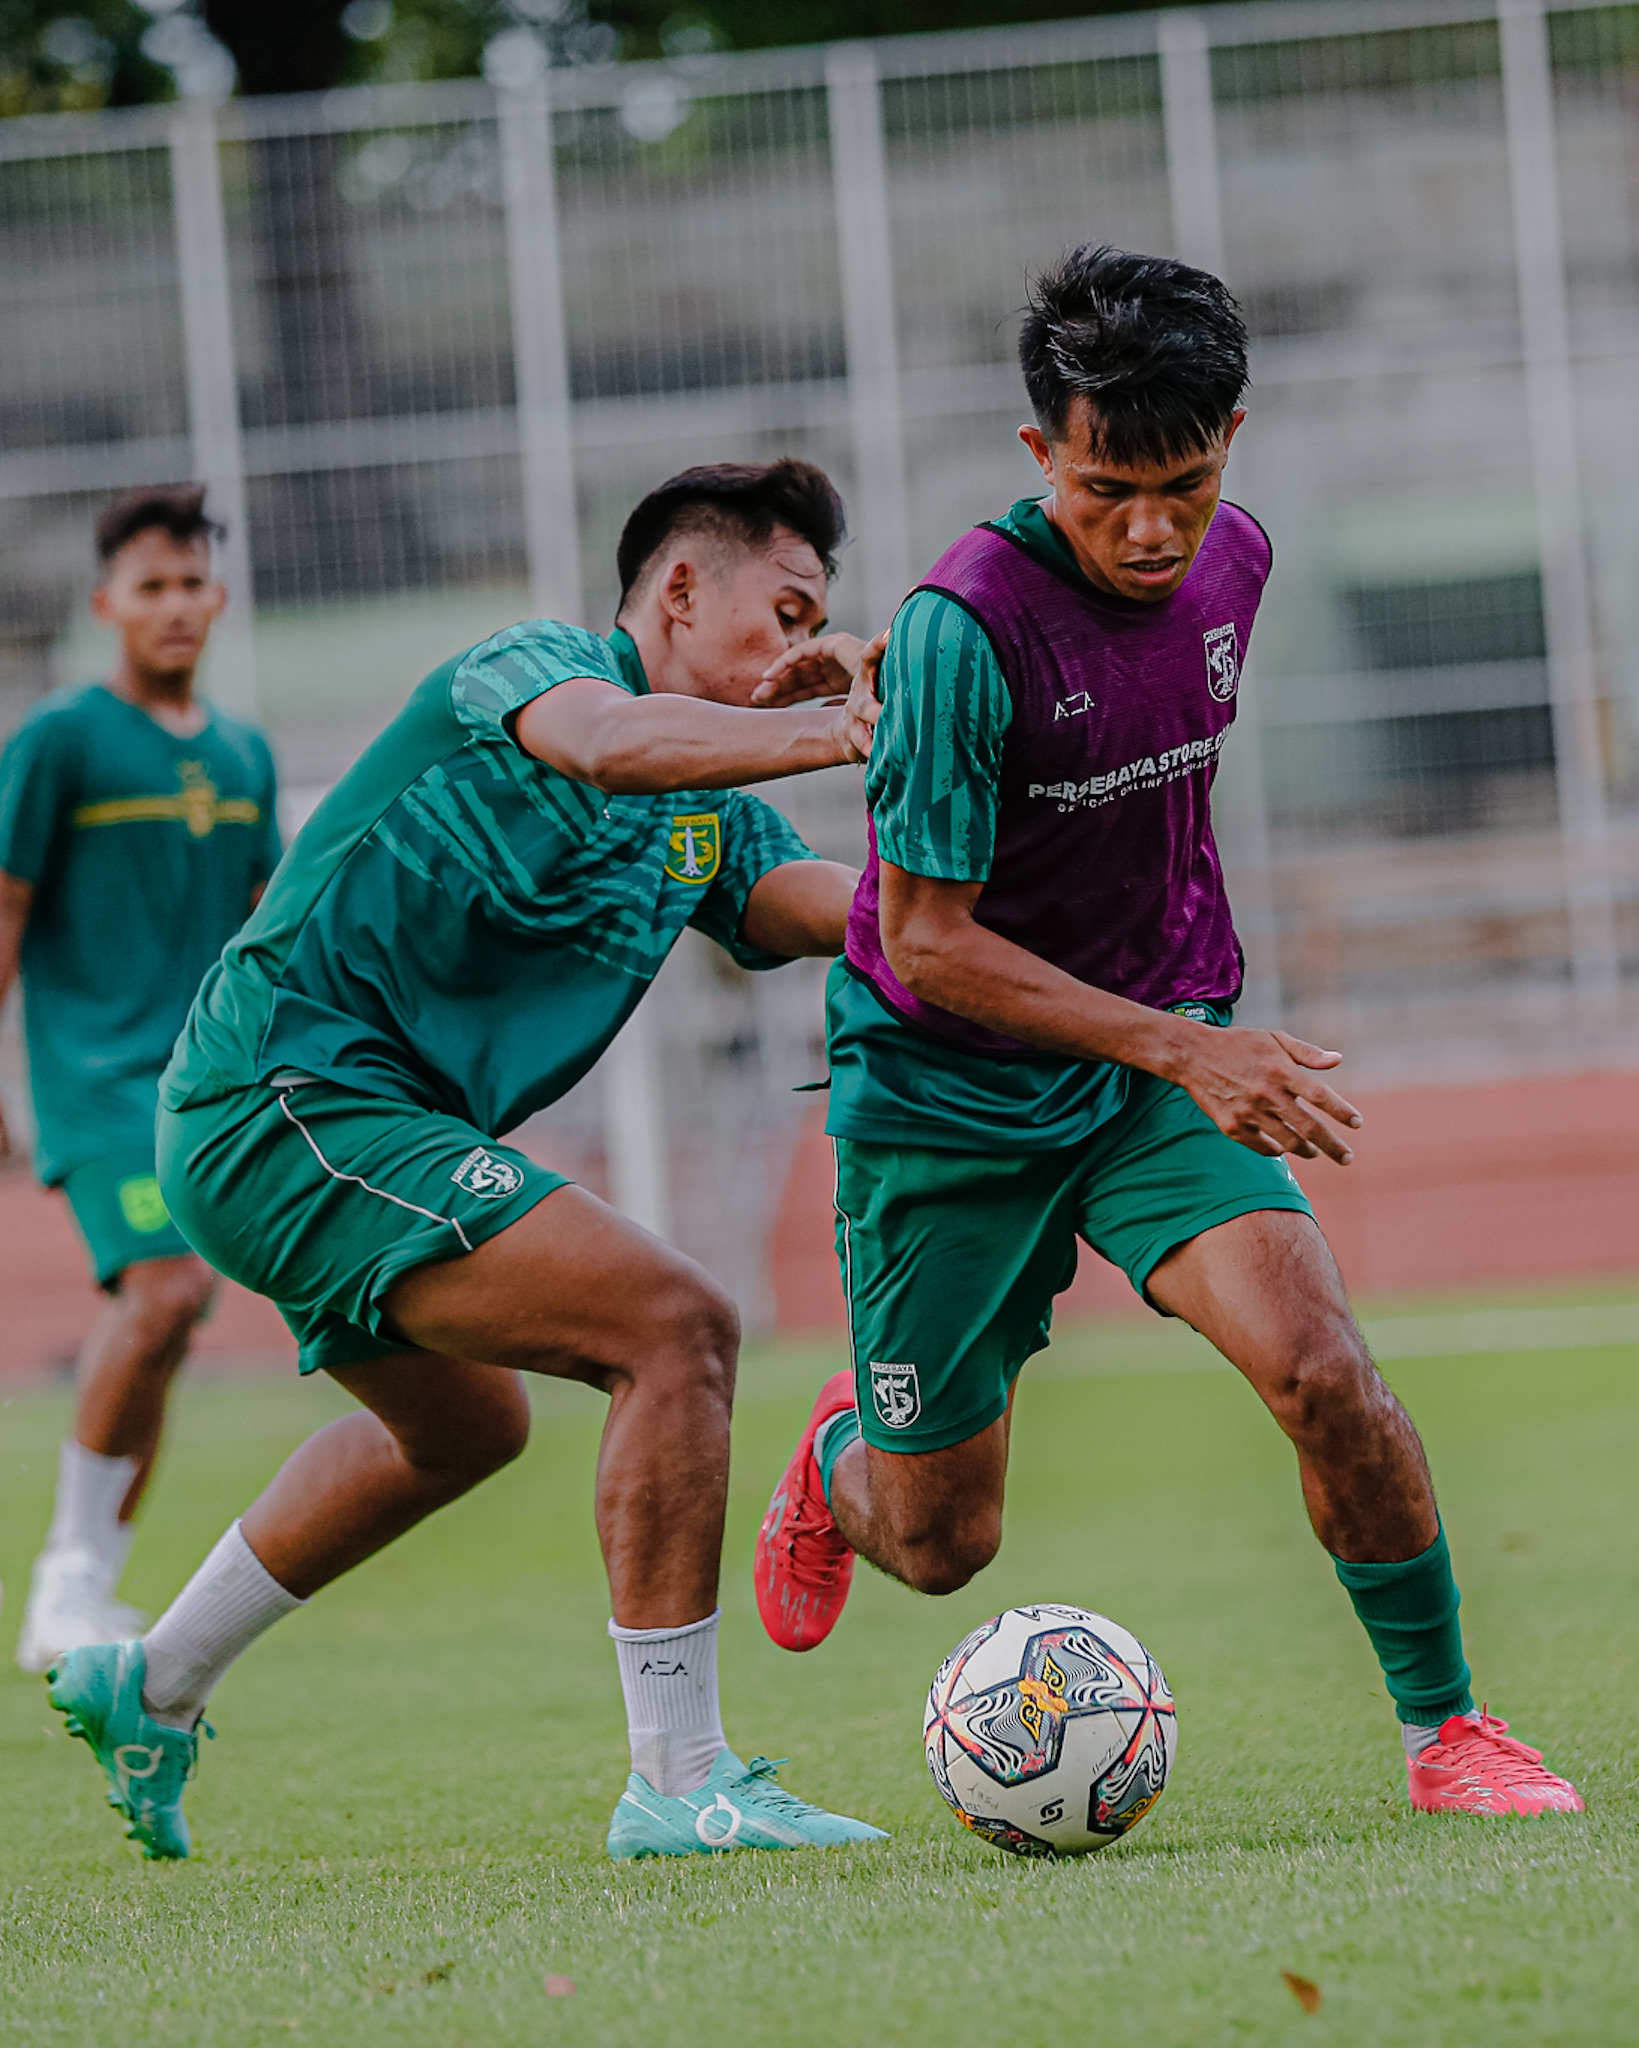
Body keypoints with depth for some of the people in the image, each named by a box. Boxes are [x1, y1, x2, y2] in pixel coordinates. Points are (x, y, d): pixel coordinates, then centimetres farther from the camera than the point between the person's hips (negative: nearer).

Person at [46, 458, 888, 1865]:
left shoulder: (714, 816, 17)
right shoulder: (529, 661, -8)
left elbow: (829, 907, -2)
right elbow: (606, 741, -33)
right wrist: (842, 733, -40)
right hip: (291, 1095, -11)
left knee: (464, 1424, 32)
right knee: (676, 1327, -19)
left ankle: (151, 1691, 44)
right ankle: (679, 1779, -17)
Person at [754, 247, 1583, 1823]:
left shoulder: (1231, 564, -4)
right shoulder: (967, 627, -25)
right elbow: (924, 941, -22)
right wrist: (1181, 1050, -27)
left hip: (1157, 1062, 4)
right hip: (942, 1094, -4)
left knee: (1323, 1370, -21)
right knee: (938, 1545, 6)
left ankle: (1445, 1726, -5)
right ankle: (844, 1461, 42)